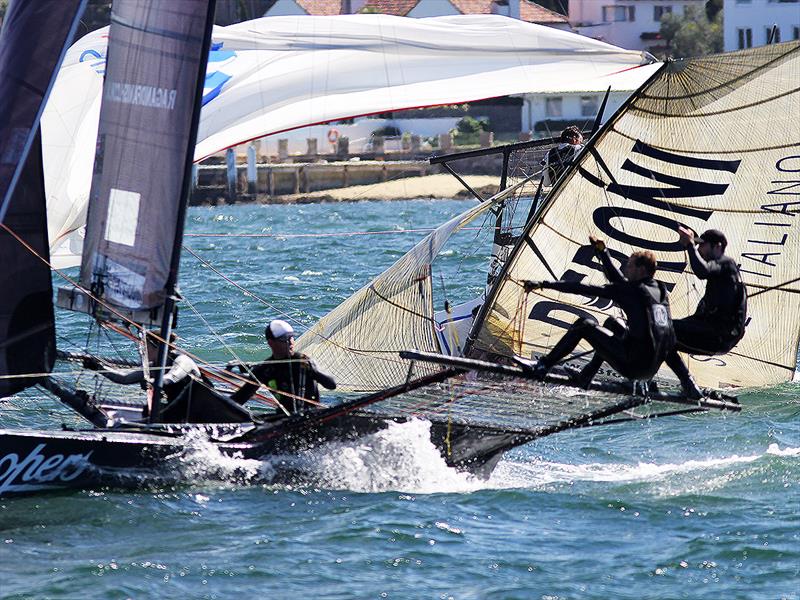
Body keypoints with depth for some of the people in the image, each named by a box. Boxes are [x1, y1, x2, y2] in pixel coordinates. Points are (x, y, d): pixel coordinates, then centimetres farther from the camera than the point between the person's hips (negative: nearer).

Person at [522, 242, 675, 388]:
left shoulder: (634, 290, -9)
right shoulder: (661, 290, 12)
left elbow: (586, 289, -8)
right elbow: (620, 280, 28)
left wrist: (544, 285, -4)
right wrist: (603, 252, 33)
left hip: (633, 365, -8)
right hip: (653, 368, 8)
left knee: (584, 324, 2)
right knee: (612, 322, 29)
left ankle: (542, 367, 7)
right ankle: (585, 378, 29)